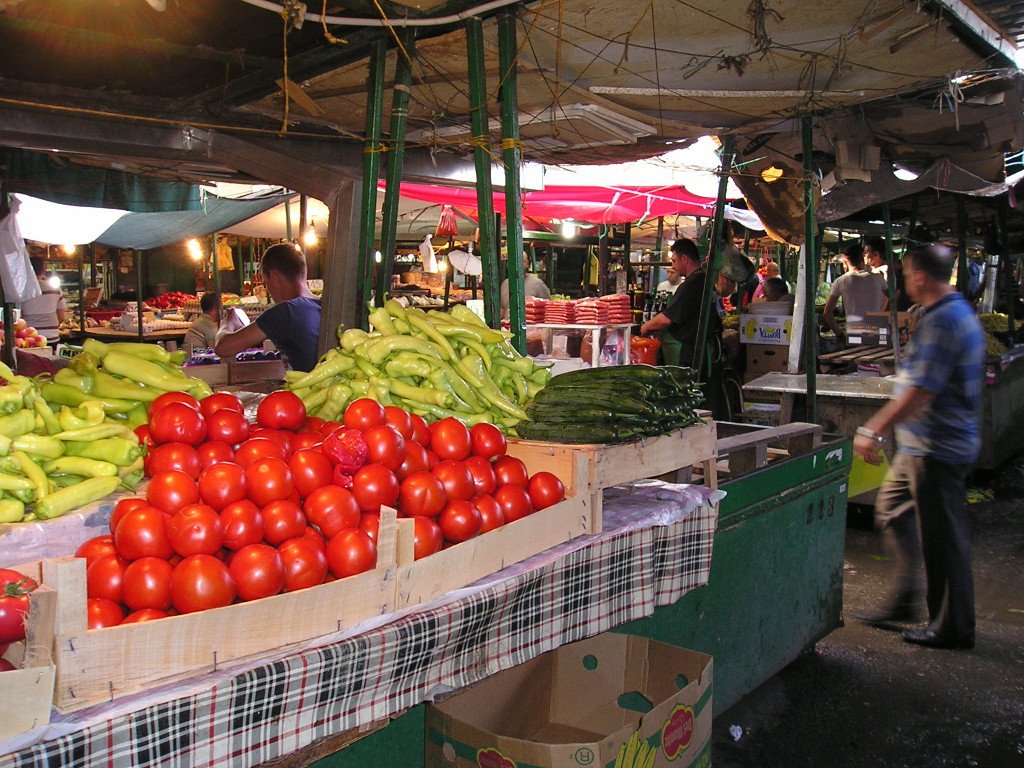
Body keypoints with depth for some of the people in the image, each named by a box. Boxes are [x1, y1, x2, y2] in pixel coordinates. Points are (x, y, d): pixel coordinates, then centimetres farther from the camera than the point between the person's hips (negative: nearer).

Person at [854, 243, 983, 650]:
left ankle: (953, 628, 15)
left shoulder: (942, 322, -22)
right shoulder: (958, 312, 12)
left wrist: (874, 430, -19)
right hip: (924, 444, 11)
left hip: (936, 448, -11)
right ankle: (903, 601, 29)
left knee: (942, 538, 1)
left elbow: (919, 393, -26)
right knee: (892, 513, 19)